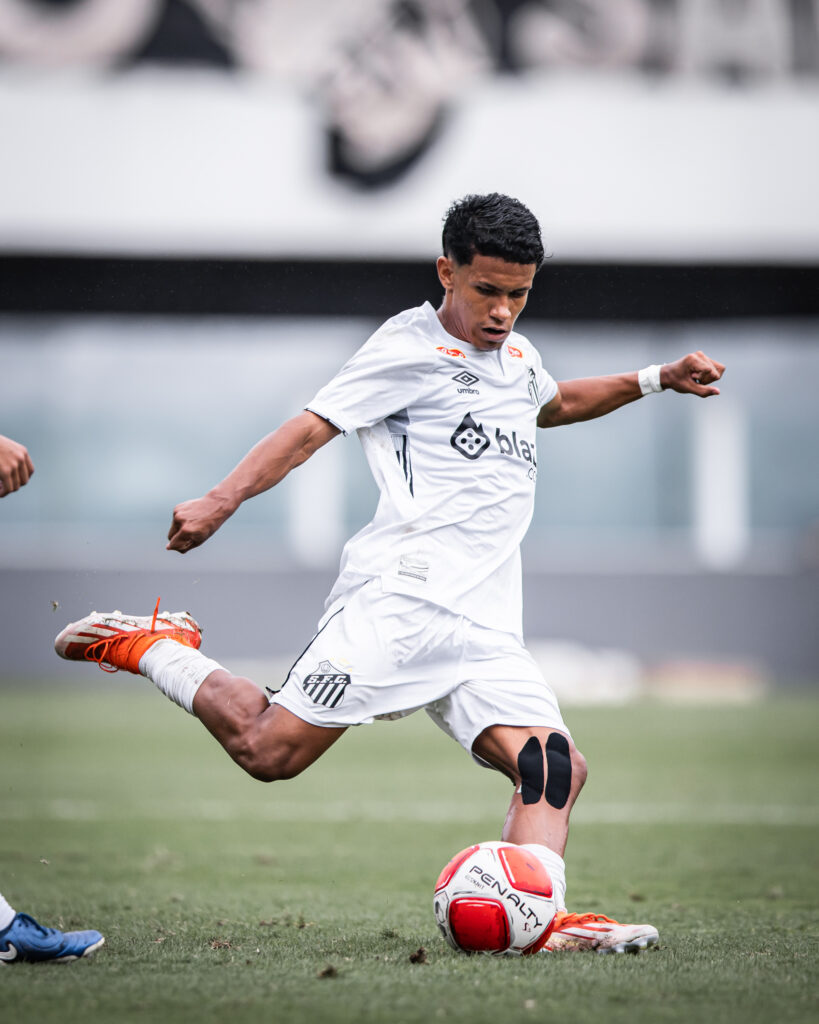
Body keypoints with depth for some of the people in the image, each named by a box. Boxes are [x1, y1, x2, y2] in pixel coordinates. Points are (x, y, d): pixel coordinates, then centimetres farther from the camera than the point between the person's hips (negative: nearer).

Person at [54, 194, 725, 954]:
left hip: (484, 629, 7)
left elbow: (554, 404, 49)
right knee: (270, 751, -14)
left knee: (554, 767, -13)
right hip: (399, 597, -7)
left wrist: (656, 380, 41)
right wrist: (219, 502, -19)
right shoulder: (410, 346, 0)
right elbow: (311, 428, -6)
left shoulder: (516, 354, 25)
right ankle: (148, 647, 7)